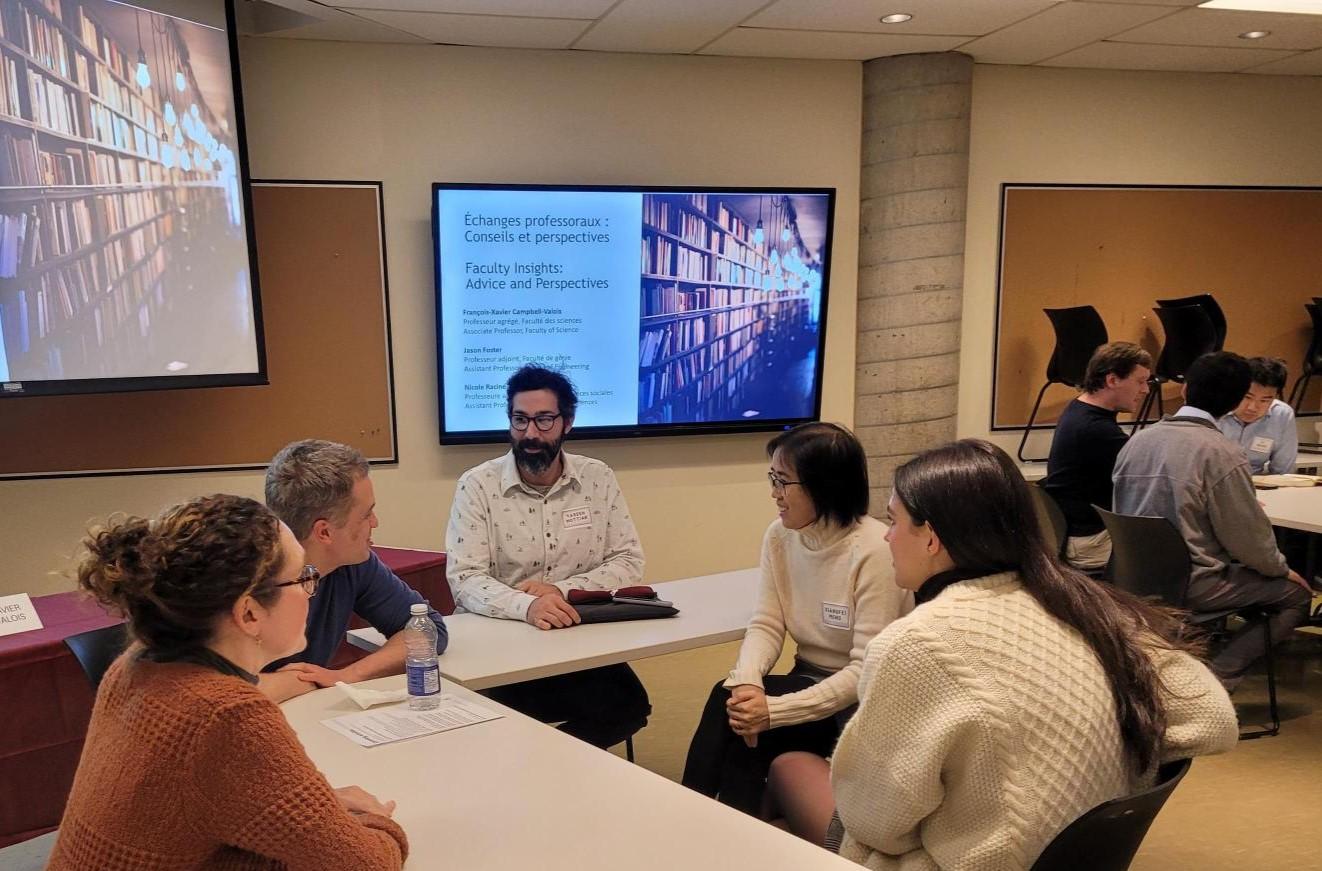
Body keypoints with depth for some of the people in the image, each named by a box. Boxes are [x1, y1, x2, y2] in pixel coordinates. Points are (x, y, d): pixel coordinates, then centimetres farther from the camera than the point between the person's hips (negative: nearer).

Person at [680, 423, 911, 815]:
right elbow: (766, 624, -2)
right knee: (731, 700, -24)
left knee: (737, 715, -25)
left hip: (861, 702, -5)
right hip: (809, 680, 6)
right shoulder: (779, 536, -1)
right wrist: (747, 680, -24)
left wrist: (775, 709, -29)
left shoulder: (874, 551, -22)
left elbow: (868, 669, -23)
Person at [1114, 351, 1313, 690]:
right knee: (1298, 592, 10)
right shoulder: (1222, 454, -17)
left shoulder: (1138, 440, 1)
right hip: (1190, 584, -7)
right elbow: (1249, 540, -11)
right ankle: (1218, 675, -3)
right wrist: (1282, 569, 10)